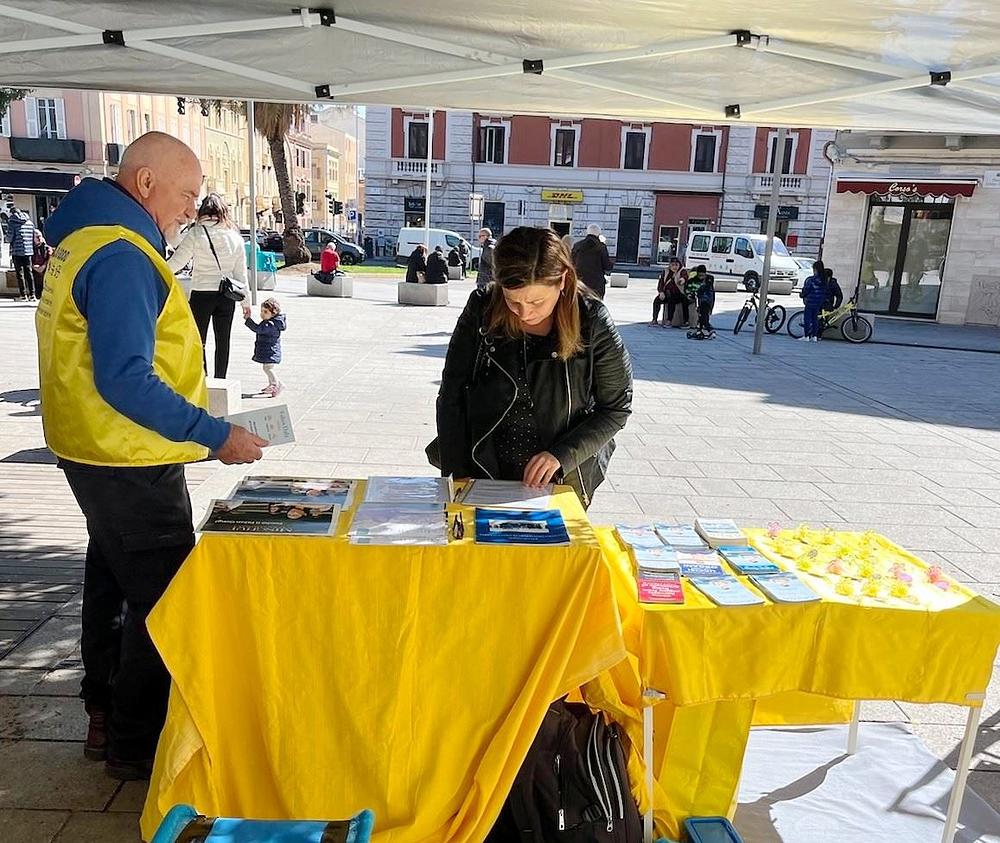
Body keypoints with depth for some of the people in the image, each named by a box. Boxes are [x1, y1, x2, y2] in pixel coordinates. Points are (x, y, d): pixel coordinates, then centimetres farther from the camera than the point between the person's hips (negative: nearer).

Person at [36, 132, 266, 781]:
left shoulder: (86, 239, 11)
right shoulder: (122, 258, -21)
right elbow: (125, 381, -27)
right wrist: (215, 435, -23)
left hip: (96, 454, 11)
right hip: (131, 465, -11)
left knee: (114, 581, 20)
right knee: (165, 602, 0)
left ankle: (107, 717, 36)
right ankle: (137, 744, 15)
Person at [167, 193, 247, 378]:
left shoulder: (196, 233, -8)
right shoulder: (234, 236, 2)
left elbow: (176, 262, -10)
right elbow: (241, 273, 5)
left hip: (201, 294, -3)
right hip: (227, 295, 3)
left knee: (198, 342, 7)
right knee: (223, 341, 11)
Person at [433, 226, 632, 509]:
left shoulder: (591, 321, -15)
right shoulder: (481, 311, -11)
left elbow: (616, 407, -6)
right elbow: (451, 399, -5)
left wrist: (561, 455, -18)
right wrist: (456, 481, -9)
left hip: (563, 484, -1)